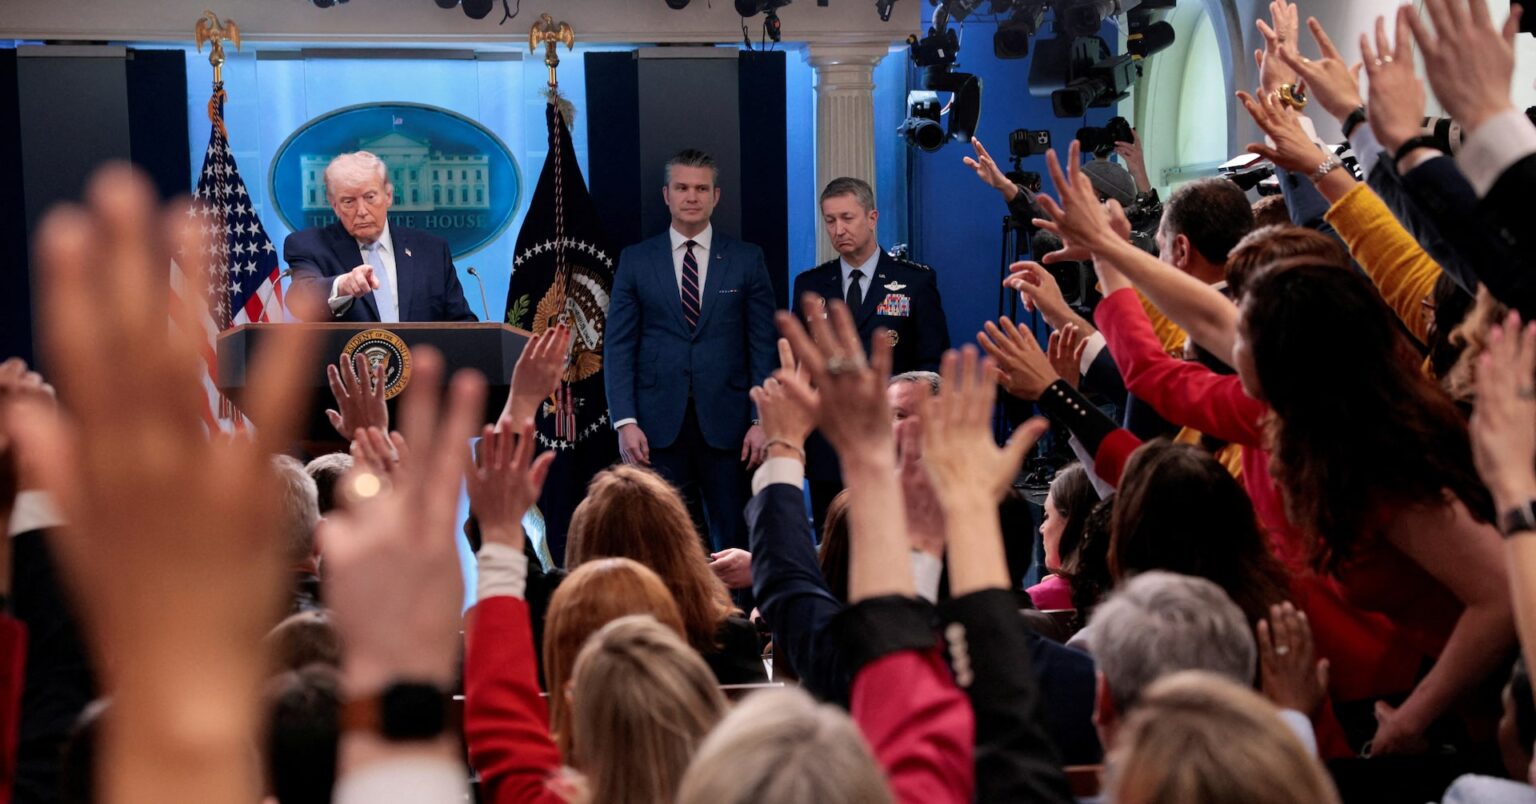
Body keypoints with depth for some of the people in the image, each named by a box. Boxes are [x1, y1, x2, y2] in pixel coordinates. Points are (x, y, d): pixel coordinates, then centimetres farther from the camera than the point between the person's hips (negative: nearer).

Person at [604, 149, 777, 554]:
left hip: (726, 425, 0)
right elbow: (618, 347, 4)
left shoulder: (746, 259, 7)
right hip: (658, 425, 0)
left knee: (733, 546, 2)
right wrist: (625, 421, -6)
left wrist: (761, 420, -4)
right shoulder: (635, 260, 8)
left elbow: (763, 346, 5)